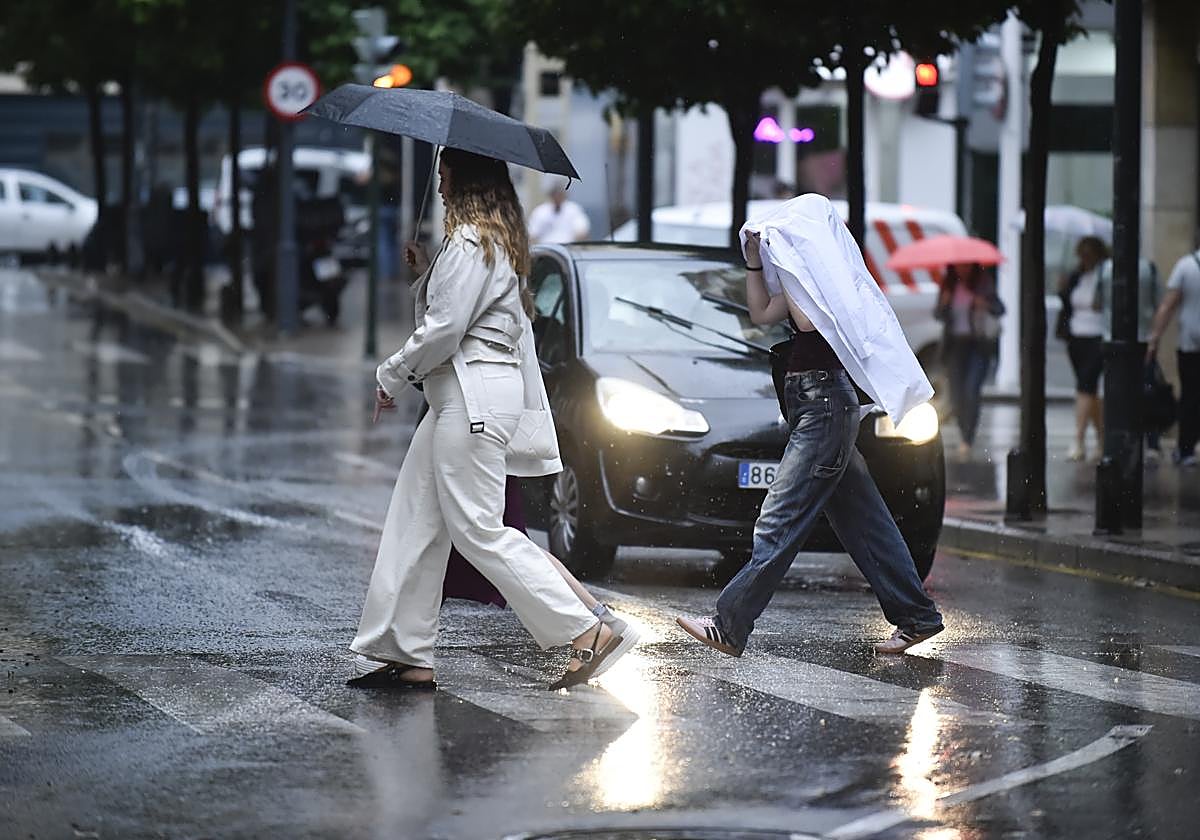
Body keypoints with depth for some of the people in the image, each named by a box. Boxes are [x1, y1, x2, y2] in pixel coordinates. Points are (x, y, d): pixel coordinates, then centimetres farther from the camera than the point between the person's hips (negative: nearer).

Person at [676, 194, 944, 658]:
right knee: (863, 521, 12)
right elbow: (763, 314, 24)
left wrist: (791, 266, -15)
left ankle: (730, 627, -12)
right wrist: (755, 262, 15)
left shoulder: (832, 272, -11)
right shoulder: (809, 276, 17)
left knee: (780, 519, -11)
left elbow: (808, 320, -24)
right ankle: (916, 617, 15)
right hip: (817, 405, 11)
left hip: (825, 405, -11)